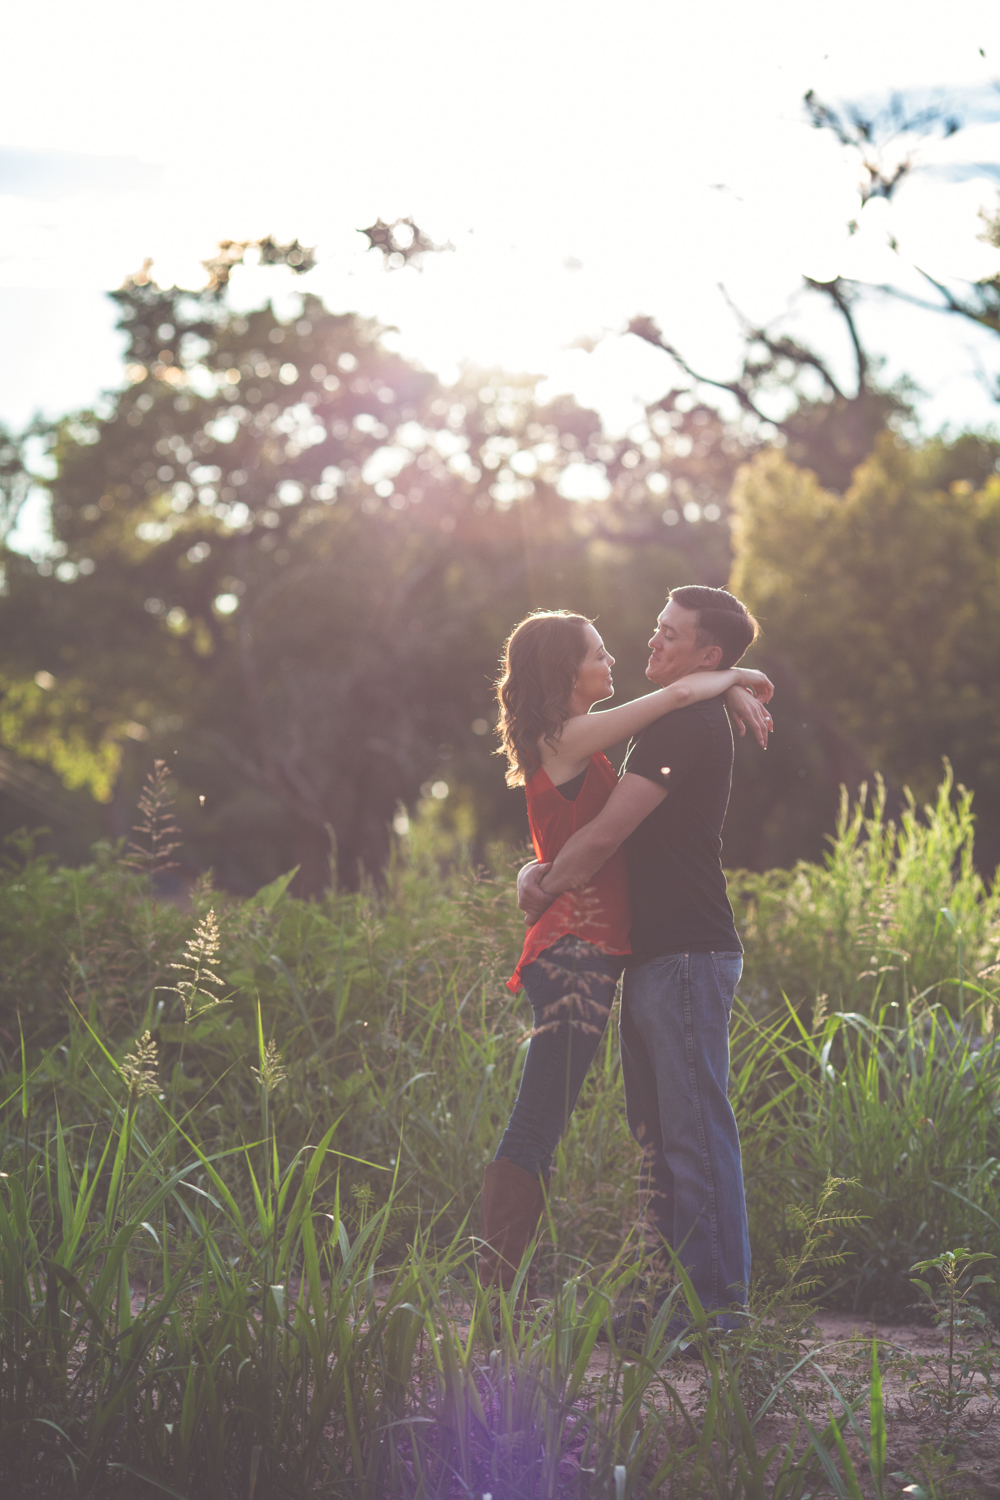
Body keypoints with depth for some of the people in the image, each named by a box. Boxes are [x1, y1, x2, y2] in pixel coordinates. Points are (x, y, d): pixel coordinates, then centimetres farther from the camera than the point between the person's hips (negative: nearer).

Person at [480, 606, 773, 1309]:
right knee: (535, 1128, -11)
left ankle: (505, 1297, 10)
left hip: (578, 951, 10)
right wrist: (736, 677, 8)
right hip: (578, 952, -10)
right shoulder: (569, 739, -10)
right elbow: (685, 689, -12)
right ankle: (501, 1295, -11)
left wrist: (730, 691, 12)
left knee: (537, 1131, 8)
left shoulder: (572, 742, 17)